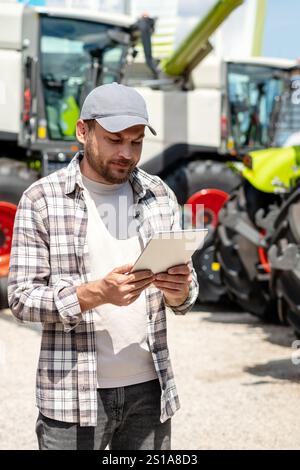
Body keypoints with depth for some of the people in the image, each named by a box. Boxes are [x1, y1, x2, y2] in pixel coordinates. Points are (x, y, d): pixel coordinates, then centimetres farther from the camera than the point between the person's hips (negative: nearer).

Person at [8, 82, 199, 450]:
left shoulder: (160, 196, 6)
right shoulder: (41, 199, -4)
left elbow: (186, 293, 9)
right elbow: (21, 297, -8)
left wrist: (179, 291, -14)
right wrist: (96, 293, -23)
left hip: (149, 387, 3)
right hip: (74, 393, -3)